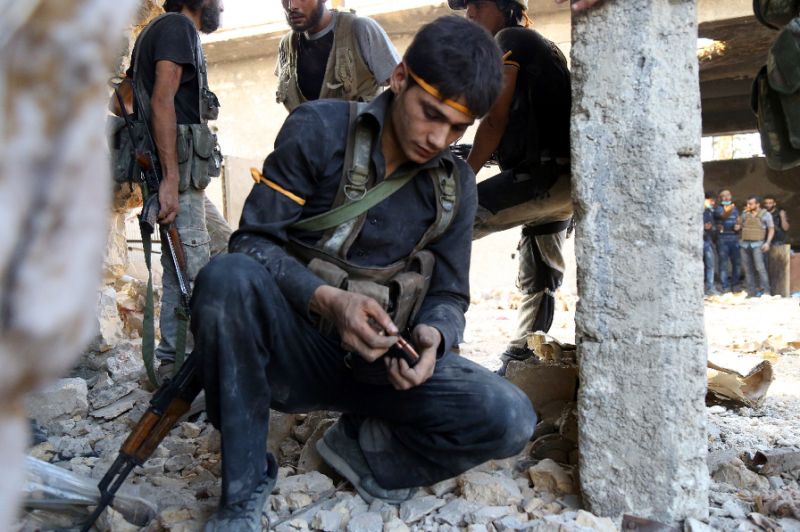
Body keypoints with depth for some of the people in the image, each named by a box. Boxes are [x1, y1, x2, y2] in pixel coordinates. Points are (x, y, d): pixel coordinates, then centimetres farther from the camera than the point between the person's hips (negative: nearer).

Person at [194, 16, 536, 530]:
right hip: (295, 347, -2)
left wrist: (433, 335, -19)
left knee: (509, 418, -22)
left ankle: (362, 443, 6)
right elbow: (254, 242, -10)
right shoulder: (319, 130, -5)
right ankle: (244, 488, -18)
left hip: (380, 362, 3)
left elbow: (449, 294, 7)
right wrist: (329, 302, -28)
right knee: (228, 276, -36)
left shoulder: (455, 186, 7)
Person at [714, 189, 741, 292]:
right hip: (722, 239, -5)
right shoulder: (718, 209, -2)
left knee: (737, 262, 5)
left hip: (734, 239, 5)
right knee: (723, 263, -6)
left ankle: (734, 285, 17)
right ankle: (725, 287, -4)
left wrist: (739, 226, -1)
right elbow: (723, 216, -24)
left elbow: (739, 222, 24)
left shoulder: (735, 209, 17)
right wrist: (728, 210, -47)